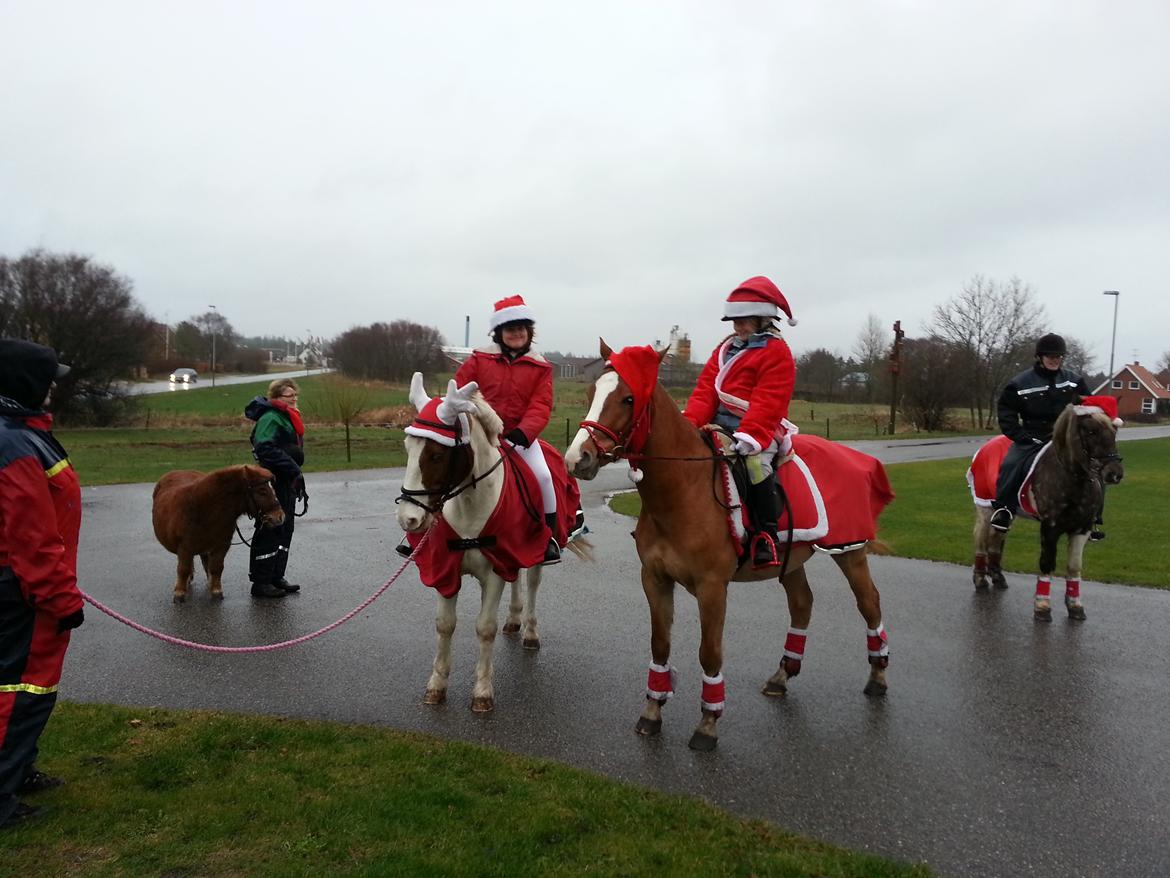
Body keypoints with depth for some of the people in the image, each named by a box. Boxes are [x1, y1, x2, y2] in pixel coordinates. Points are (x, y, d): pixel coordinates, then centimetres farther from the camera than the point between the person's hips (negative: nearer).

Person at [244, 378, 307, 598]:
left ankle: (276, 577, 25)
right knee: (269, 532, -4)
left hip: (287, 483, 10)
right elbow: (266, 448, -29)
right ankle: (261, 582, 4)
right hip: (273, 483, -10)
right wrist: (295, 471, -27)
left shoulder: (288, 418, 17)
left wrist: (298, 482, 20)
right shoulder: (271, 419, -15)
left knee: (285, 530, 15)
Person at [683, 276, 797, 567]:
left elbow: (766, 404, -16)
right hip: (720, 424, 7)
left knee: (756, 462, -34)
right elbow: (705, 390, 9)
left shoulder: (777, 353, -4)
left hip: (759, 429, -7)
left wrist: (748, 435, -29)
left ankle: (767, 533, -19)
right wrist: (689, 423, -7)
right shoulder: (726, 348, 18)